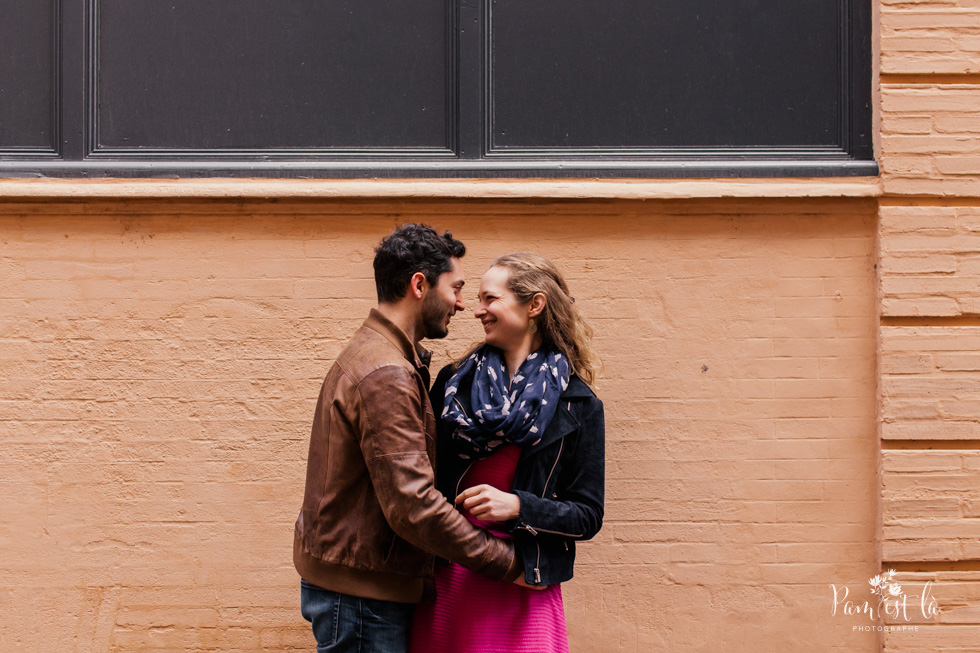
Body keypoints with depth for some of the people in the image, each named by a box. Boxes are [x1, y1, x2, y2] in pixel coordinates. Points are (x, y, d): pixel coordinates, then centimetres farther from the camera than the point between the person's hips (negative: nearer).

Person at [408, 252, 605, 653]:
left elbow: (587, 517, -2)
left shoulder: (578, 406, -2)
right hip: (445, 585, 3)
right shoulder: (453, 381, 6)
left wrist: (517, 506, -17)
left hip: (521, 587, -3)